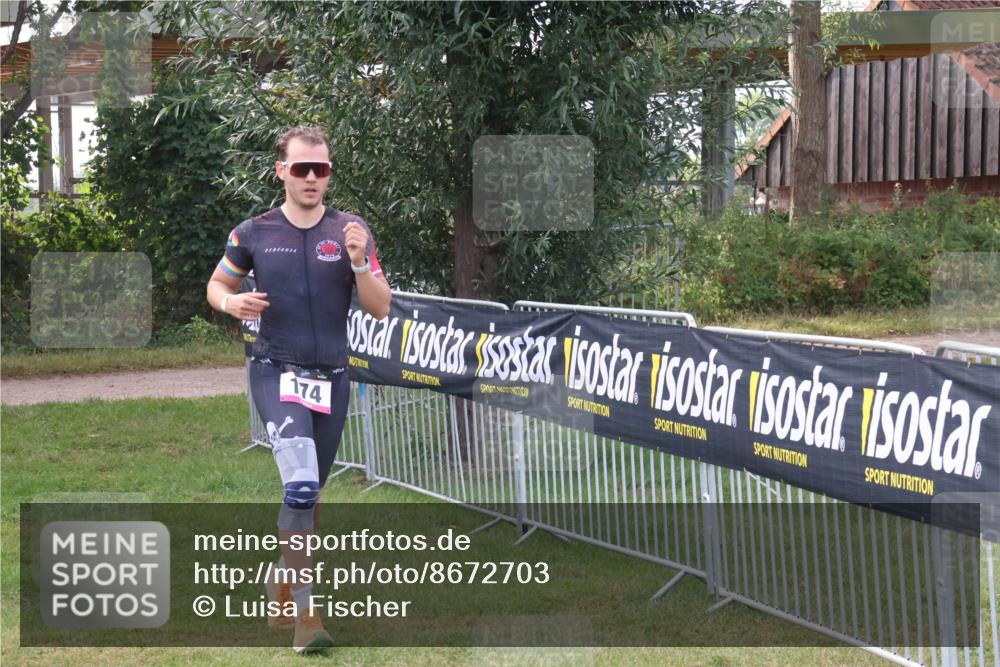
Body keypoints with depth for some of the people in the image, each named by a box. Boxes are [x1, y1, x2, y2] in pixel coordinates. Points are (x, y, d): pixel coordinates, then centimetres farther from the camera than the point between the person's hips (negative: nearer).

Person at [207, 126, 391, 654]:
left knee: (307, 495, 14)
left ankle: (282, 593, 33)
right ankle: (304, 612, -13)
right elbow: (217, 285, 13)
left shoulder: (350, 231, 1)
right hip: (276, 372, -3)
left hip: (331, 377, 3)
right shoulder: (254, 233, -1)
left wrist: (359, 261, -18)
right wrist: (231, 302, -10)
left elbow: (380, 309, -1)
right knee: (301, 487, -23)